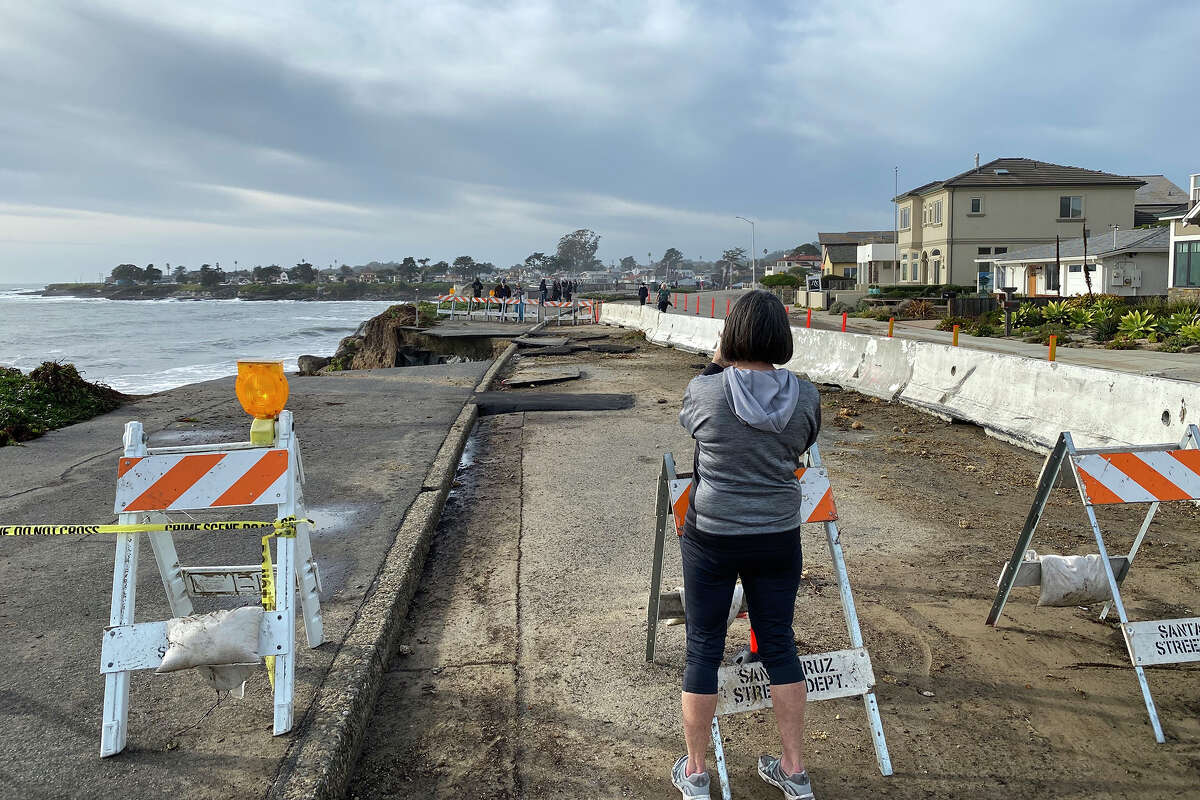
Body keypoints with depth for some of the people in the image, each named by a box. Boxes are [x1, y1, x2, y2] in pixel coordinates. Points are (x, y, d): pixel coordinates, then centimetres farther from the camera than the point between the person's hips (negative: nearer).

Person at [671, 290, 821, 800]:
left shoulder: (704, 390, -16)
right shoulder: (805, 395, -9)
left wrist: (717, 365, 9)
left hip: (711, 538, -2)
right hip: (777, 538, 3)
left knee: (703, 648, 11)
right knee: (779, 645, 16)